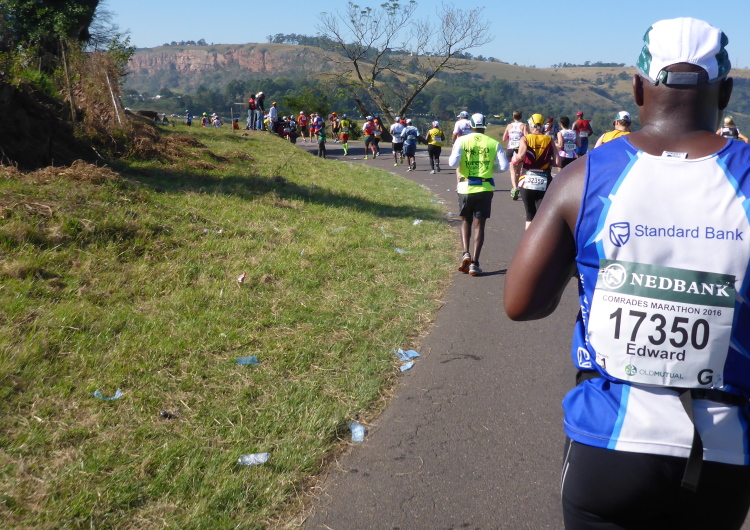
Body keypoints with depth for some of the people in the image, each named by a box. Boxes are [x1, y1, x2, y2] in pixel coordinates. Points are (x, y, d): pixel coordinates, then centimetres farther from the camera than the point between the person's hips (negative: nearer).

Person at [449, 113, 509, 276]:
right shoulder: (494, 143, 1)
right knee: (479, 225, 7)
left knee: (465, 221, 19)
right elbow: (504, 166, -5)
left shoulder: (462, 141, -3)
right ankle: (474, 263, 3)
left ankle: (466, 253, 0)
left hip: (465, 187, 0)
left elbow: (453, 163, -15)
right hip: (485, 188, 0)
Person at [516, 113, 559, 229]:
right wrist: (546, 161, 13)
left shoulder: (525, 139, -1)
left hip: (527, 181, 0)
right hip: (544, 182, 0)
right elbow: (557, 162, -5)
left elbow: (520, 156, -19)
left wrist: (515, 159, 2)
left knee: (530, 215, 11)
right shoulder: (549, 140, 4)